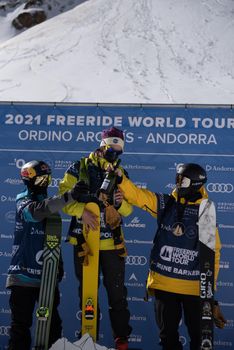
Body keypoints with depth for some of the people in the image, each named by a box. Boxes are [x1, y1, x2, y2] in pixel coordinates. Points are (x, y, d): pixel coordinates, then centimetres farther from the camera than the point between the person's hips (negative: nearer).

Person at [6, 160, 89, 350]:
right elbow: (36, 212, -31)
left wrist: (59, 263, 21)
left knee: (53, 321, 9)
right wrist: (69, 196, -39)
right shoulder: (23, 202, -6)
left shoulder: (49, 204, 14)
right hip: (25, 275, -6)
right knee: (21, 322, -2)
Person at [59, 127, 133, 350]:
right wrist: (81, 212, -23)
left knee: (117, 292, 4)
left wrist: (120, 202, -18)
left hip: (112, 243, 1)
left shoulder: (121, 174, 7)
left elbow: (128, 210, 5)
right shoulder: (80, 168, -2)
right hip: (84, 241, -1)